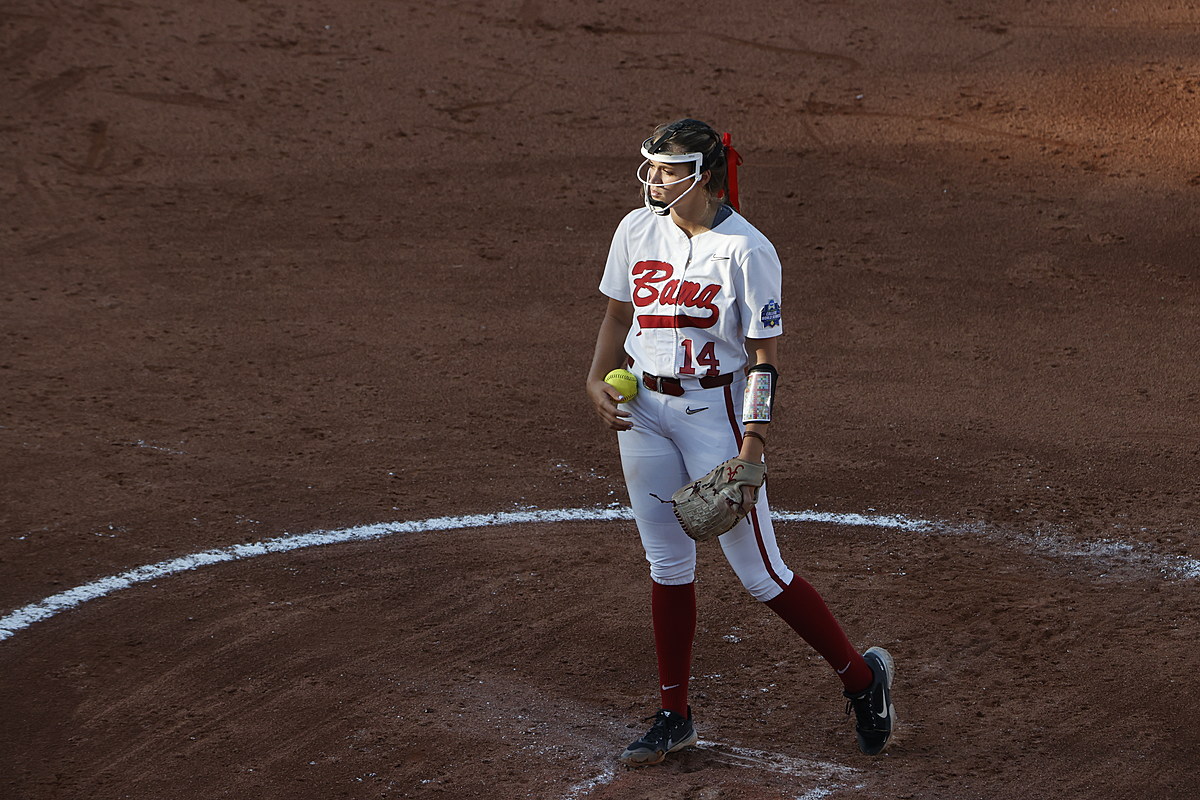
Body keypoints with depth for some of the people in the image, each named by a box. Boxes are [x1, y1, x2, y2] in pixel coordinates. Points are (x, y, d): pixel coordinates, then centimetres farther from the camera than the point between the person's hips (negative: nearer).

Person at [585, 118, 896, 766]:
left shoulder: (746, 251, -17)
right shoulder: (637, 231, 1)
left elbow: (764, 356, -15)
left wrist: (751, 451, -20)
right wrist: (597, 380, -3)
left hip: (713, 410, -5)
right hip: (642, 409, 6)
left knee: (760, 573, -2)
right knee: (667, 564, 11)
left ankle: (862, 676, 15)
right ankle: (674, 717, 21)